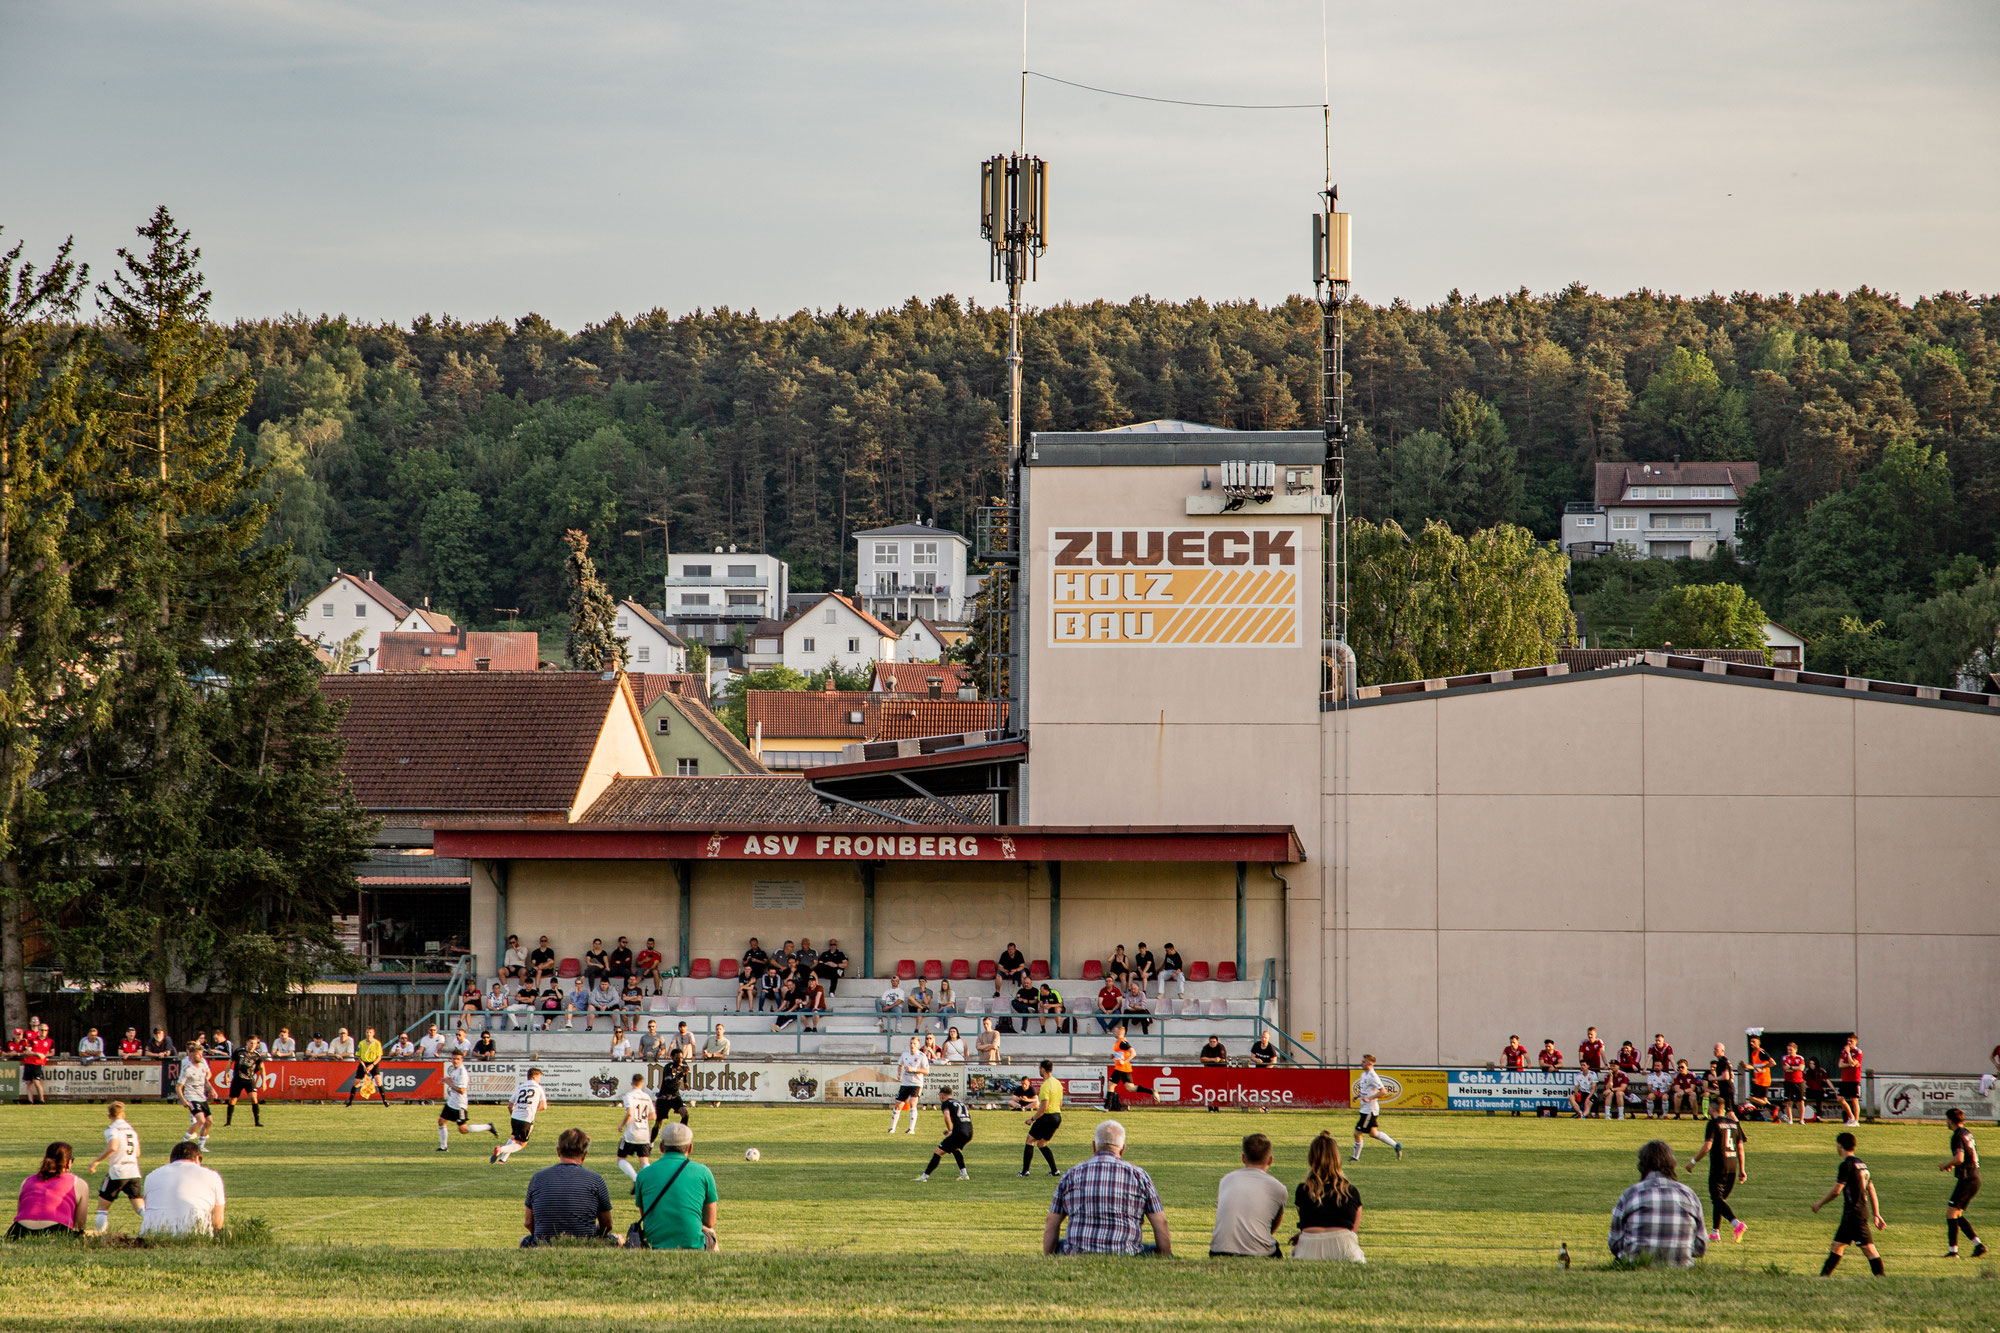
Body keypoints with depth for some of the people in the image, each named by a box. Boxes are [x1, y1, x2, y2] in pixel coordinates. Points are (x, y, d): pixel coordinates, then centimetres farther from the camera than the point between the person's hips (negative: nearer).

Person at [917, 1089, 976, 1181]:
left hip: (959, 1132, -7)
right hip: (969, 1132, 7)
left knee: (938, 1152, -2)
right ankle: (964, 1174, 30)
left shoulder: (946, 1103, 5)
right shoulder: (961, 1102, 27)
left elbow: (947, 1116, -15)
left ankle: (924, 1177, -8)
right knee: (955, 1149, 35)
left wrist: (950, 1131, -4)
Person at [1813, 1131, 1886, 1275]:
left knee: (1868, 1247, -11)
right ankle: (1823, 1276, 21)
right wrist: (1876, 1214, 19)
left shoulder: (1847, 1165, -13)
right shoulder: (1861, 1164, 14)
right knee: (1837, 1245, 15)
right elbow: (1872, 1190, 16)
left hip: (1854, 1213, -9)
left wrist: (1820, 1204, 1)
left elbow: (1836, 1190, -14)